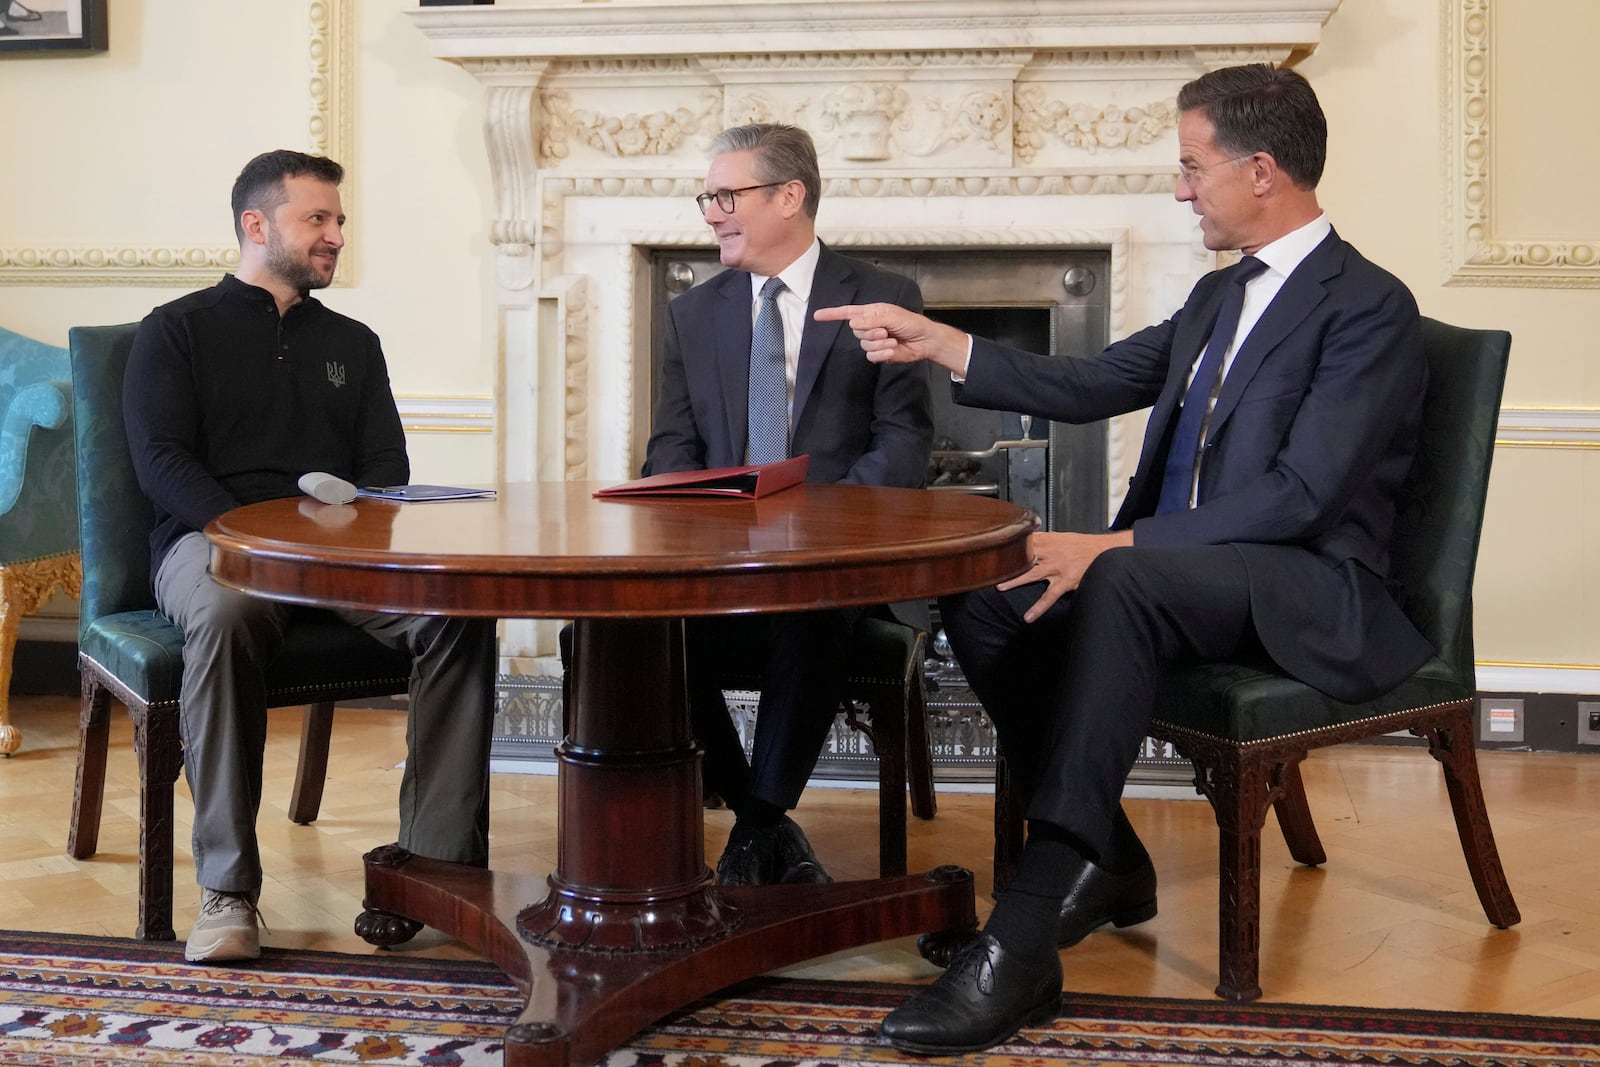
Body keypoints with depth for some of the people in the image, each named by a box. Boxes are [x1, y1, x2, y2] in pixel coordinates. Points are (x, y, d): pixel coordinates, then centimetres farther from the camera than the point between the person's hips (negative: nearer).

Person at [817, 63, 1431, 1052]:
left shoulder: (1370, 307, -11)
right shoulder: (1220, 295, 17)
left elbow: (1298, 495, -21)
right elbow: (1089, 386, 20)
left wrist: (1111, 546, -25)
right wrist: (935, 342, 11)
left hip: (1308, 595, -8)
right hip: (1176, 574, 9)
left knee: (1123, 583, -38)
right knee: (984, 598, -13)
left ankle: (1025, 941, -42)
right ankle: (1104, 862, -2)